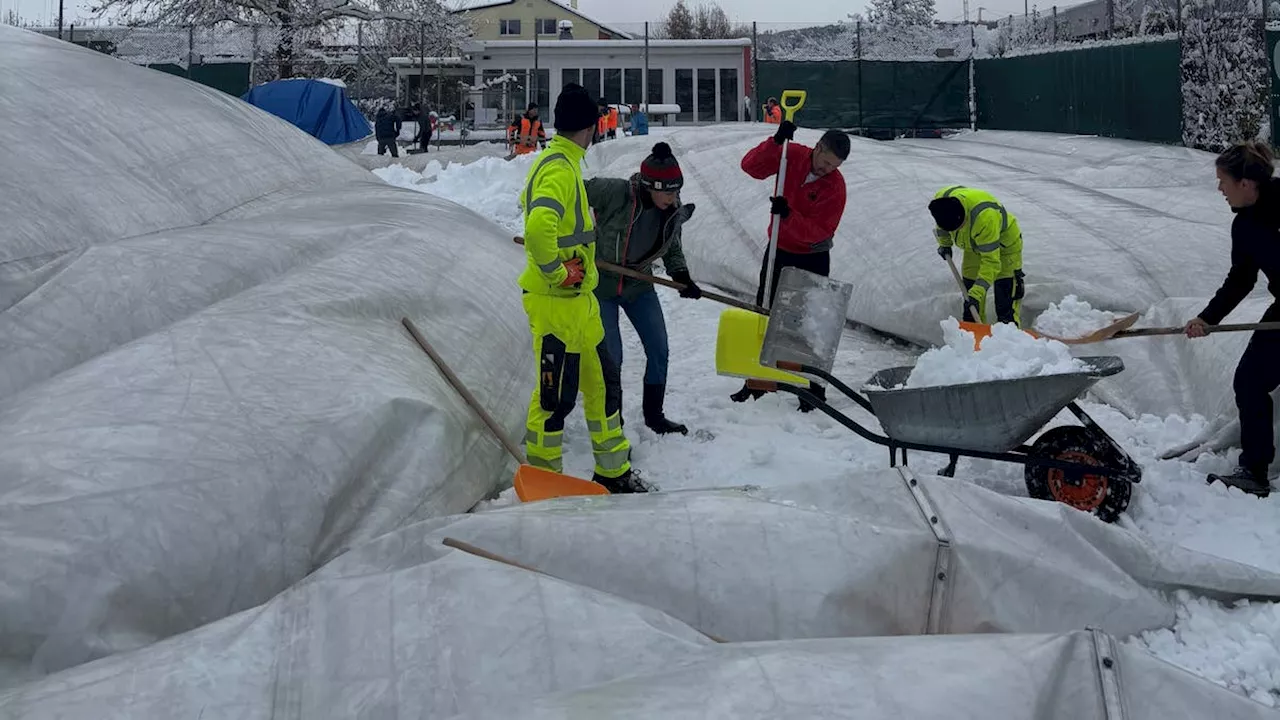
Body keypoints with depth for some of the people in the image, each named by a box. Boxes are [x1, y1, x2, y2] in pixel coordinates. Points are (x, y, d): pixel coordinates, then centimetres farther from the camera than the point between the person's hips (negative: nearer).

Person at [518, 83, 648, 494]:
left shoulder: (558, 163, 12)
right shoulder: (560, 169, -19)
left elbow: (531, 204, 29)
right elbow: (538, 226, -35)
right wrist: (556, 271, -22)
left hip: (578, 299, 10)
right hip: (555, 302, -10)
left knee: (602, 382, 16)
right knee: (556, 395, -1)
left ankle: (613, 473, 28)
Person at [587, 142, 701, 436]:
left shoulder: (673, 211, -9)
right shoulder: (613, 192, -27)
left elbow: (672, 248, 6)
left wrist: (682, 276, -11)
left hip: (639, 285, 5)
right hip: (601, 284, -5)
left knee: (659, 351, 6)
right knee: (611, 357, -4)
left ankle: (654, 415, 25)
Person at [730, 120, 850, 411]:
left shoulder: (835, 186, -21)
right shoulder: (792, 155, -10)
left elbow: (819, 231, -26)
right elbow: (751, 166, -18)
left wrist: (788, 215, -40)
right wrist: (776, 142, -32)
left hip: (812, 259, -4)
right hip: (778, 250, 4)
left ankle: (815, 386, 11)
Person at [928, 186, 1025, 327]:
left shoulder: (985, 217, -44)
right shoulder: (940, 201, -26)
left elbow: (991, 261, -41)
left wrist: (977, 293, -45)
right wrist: (944, 244, 13)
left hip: (1004, 244, -6)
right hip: (974, 245, 6)